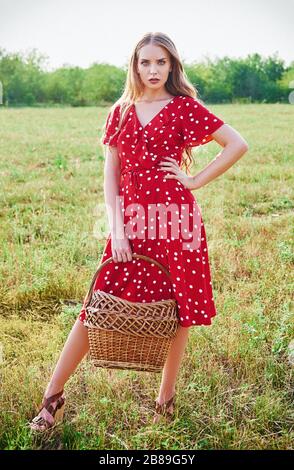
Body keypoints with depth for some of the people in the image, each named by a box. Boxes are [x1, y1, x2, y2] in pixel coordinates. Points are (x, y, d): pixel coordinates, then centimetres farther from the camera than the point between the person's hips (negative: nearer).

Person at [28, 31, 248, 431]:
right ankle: (53, 396, 13)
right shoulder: (121, 112, 10)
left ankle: (167, 395, 25)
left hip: (175, 221, -2)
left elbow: (238, 145, -2)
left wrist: (195, 181, -5)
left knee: (178, 307, 6)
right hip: (131, 221, 2)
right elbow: (110, 175, 6)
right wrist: (117, 228, -5)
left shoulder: (184, 107, 1)